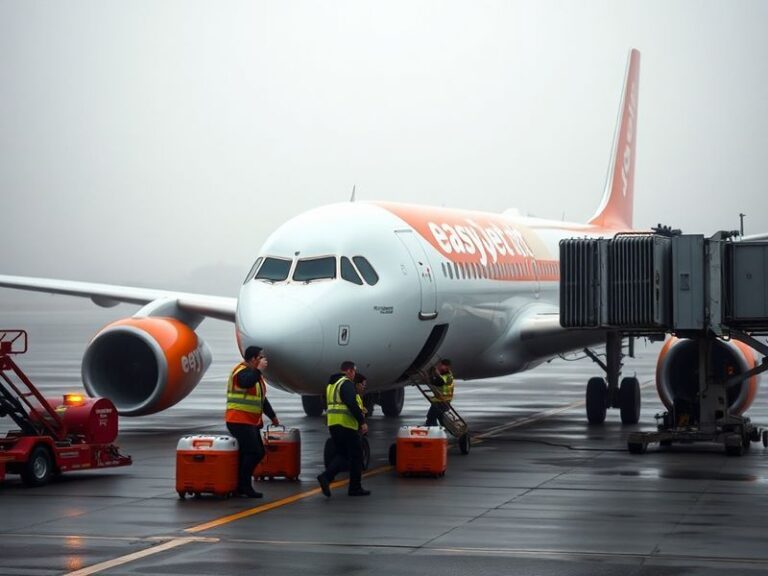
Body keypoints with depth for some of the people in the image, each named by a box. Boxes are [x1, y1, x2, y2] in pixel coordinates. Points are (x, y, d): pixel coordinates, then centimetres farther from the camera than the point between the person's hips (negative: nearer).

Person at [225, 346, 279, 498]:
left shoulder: (255, 373, 19)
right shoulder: (242, 372, -12)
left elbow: (262, 398, 29)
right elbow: (246, 382, -38)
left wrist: (272, 416, 31)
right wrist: (259, 369, -27)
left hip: (251, 422, 10)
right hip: (239, 421, -10)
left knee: (258, 452, 9)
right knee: (252, 452, -15)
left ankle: (241, 485, 13)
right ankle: (244, 487, -11)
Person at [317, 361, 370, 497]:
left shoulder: (331, 384, 18)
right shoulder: (347, 384, -11)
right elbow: (352, 404, -22)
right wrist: (362, 422, -19)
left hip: (332, 424, 8)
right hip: (347, 425, -8)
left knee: (341, 454, 14)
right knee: (356, 456, 3)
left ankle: (326, 476, -9)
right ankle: (355, 488, 7)